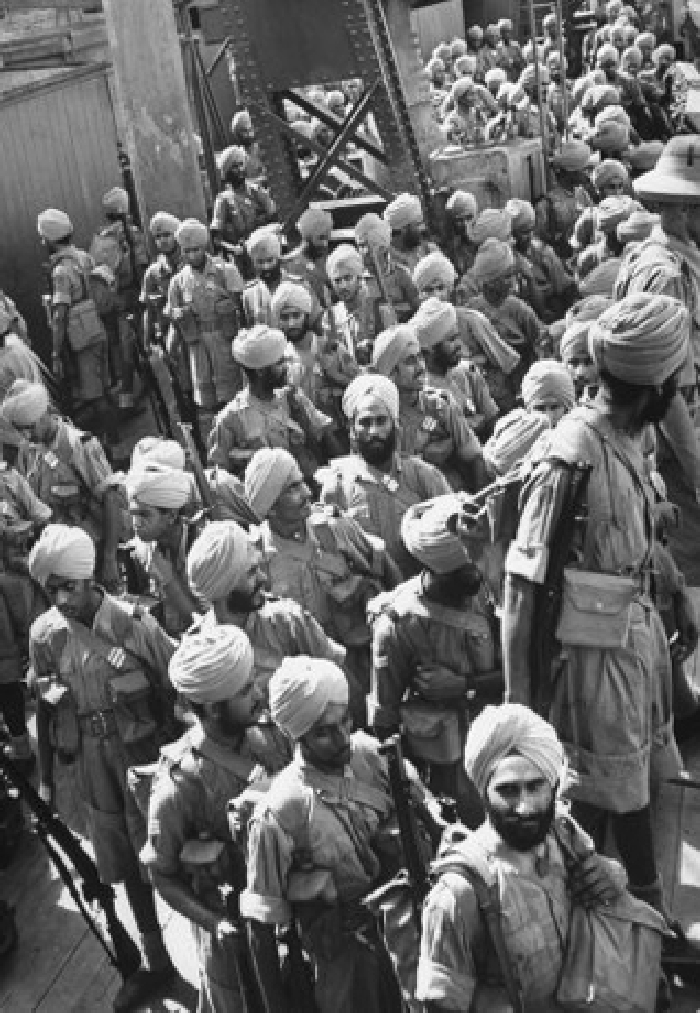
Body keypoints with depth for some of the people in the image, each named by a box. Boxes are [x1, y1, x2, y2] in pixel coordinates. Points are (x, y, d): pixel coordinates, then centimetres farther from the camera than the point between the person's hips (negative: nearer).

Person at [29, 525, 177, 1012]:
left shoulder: (133, 622, -17)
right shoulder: (45, 633, -6)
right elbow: (45, 705, 5)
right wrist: (45, 773, 8)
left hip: (142, 752, -4)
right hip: (87, 762, 4)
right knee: (126, 865, 16)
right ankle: (156, 961, 35)